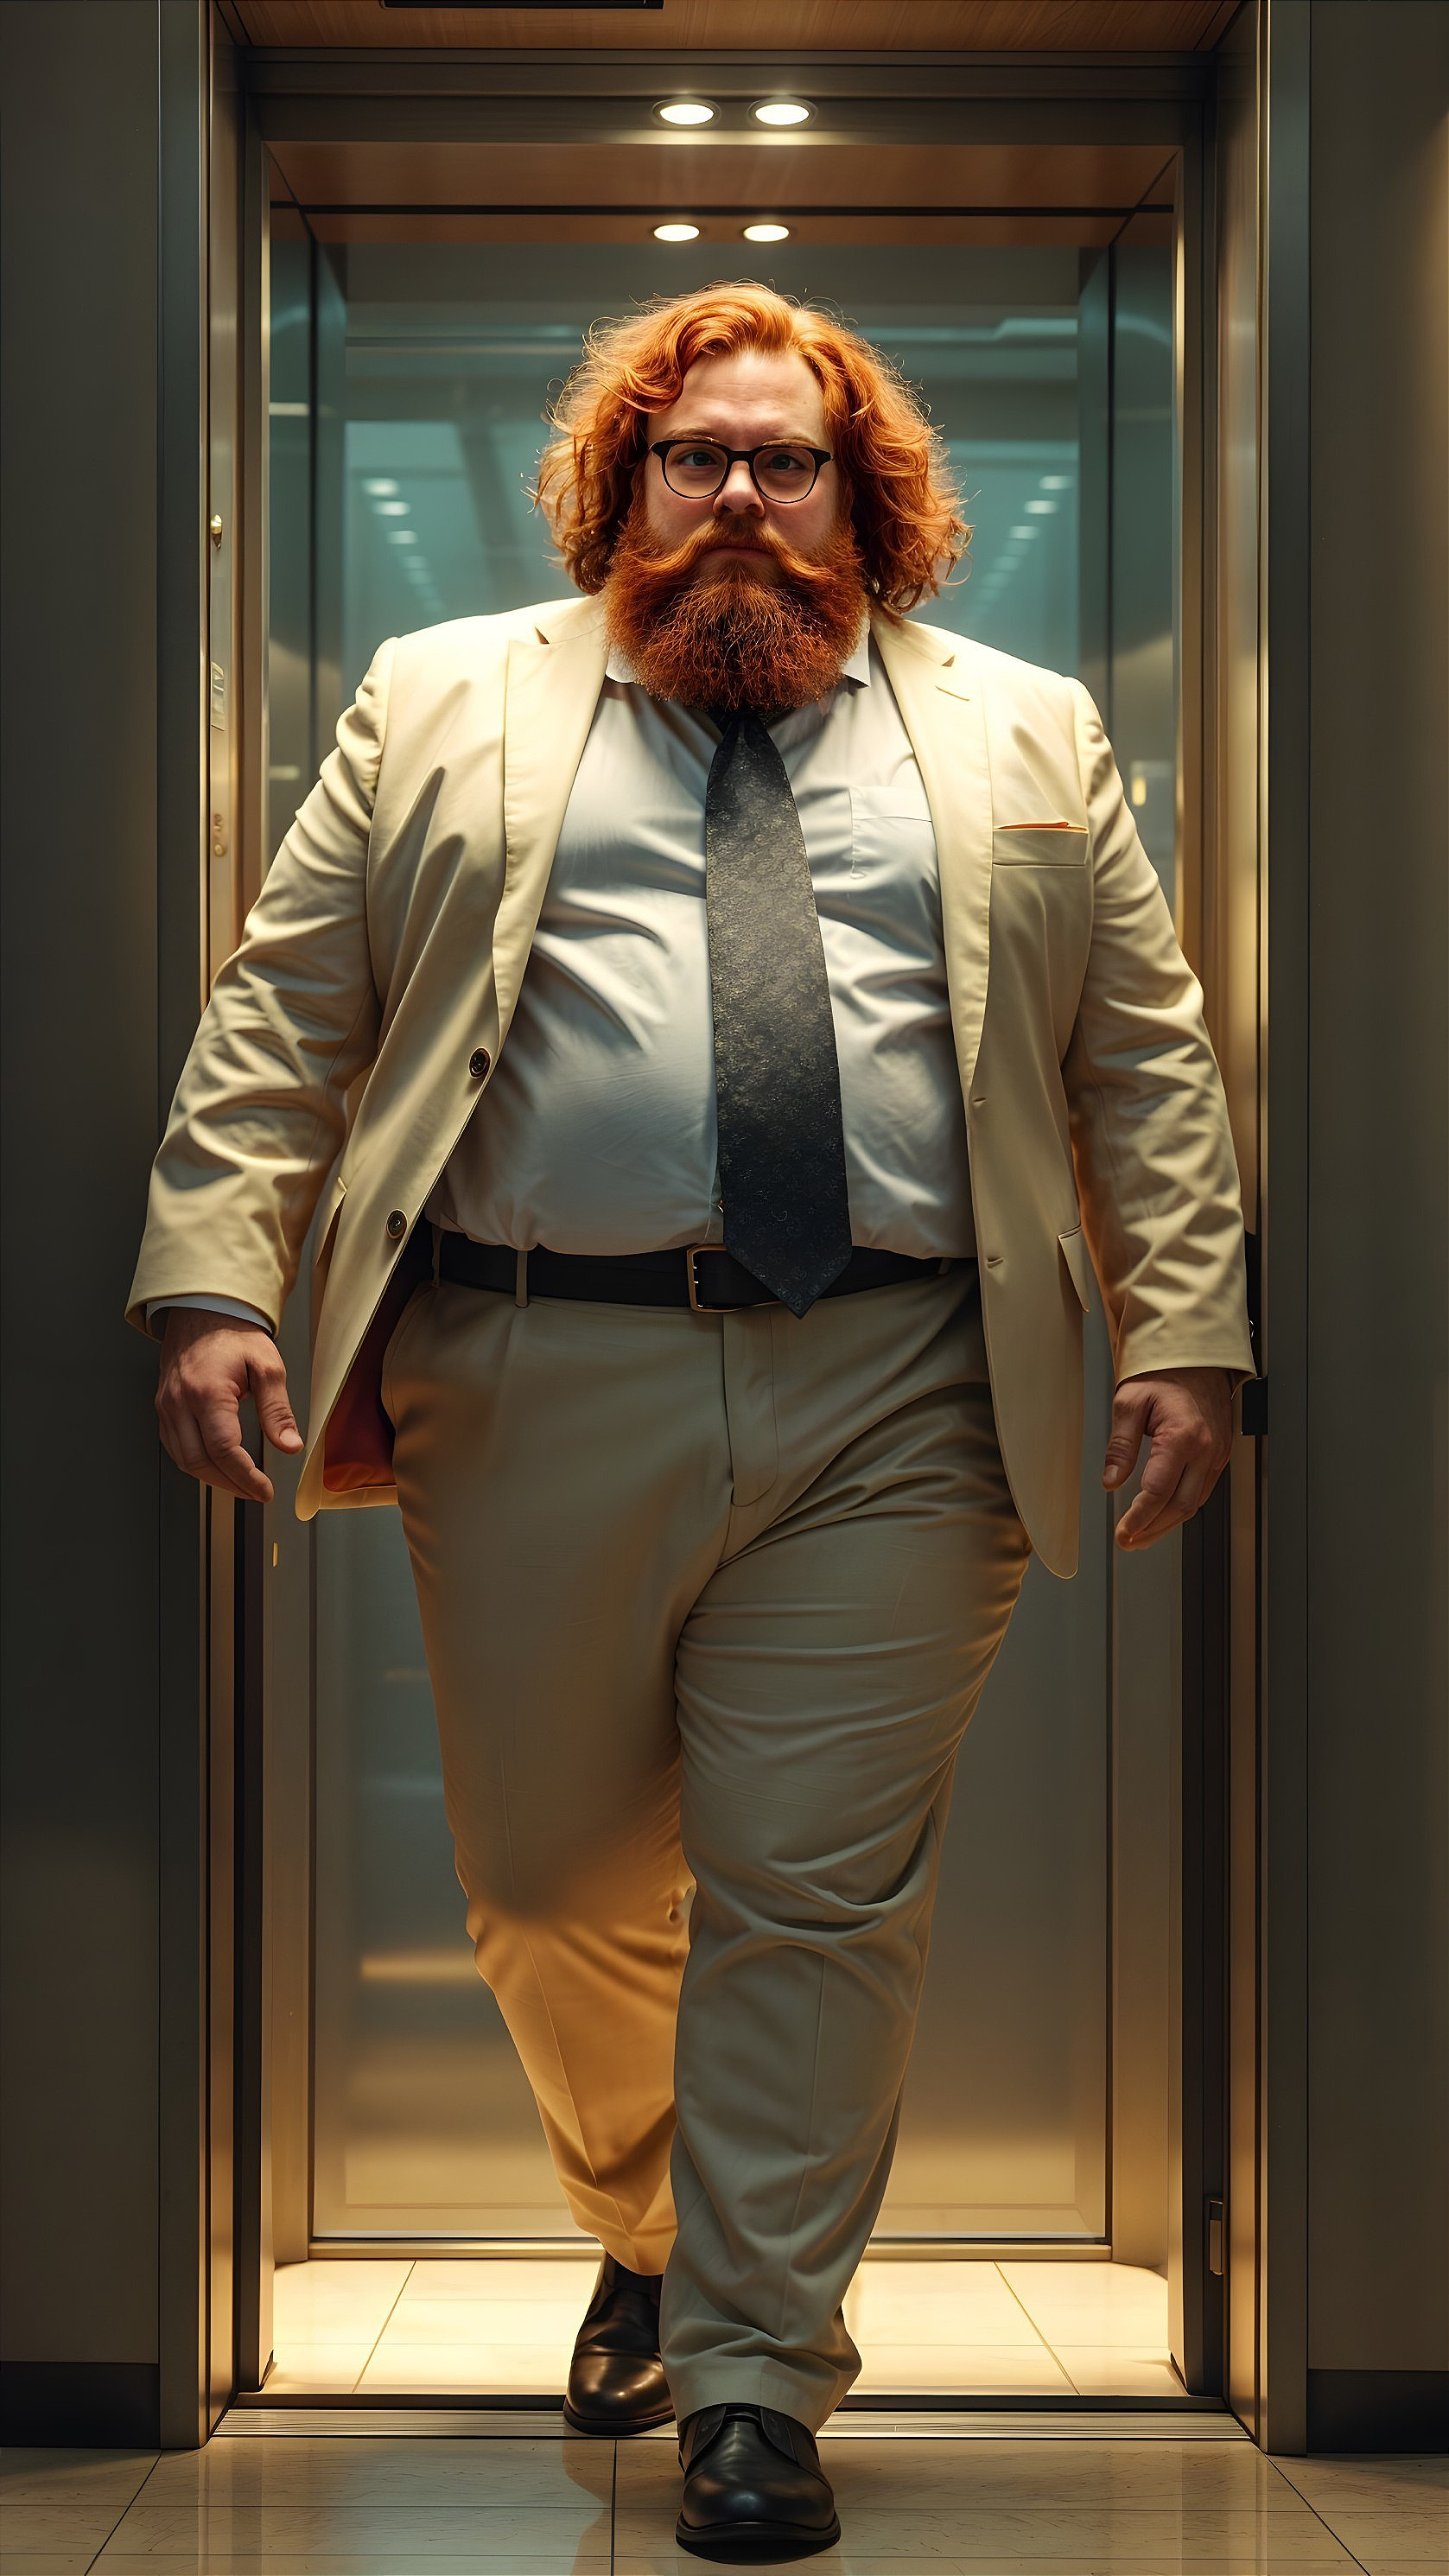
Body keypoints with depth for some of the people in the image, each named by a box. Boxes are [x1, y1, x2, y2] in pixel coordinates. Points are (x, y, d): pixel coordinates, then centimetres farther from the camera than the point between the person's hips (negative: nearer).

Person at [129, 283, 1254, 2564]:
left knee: (818, 1901, -2)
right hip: (531, 1389, 1)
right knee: (555, 1885, 10)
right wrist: (212, 1281, -5)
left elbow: (1148, 1058, 11)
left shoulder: (1023, 739, 14)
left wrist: (1183, 1334, 0)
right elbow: (281, 1021, 7)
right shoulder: (442, 708, 12)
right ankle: (643, 2232, 35)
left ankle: (754, 2375, 10)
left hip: (891, 1411, 0)